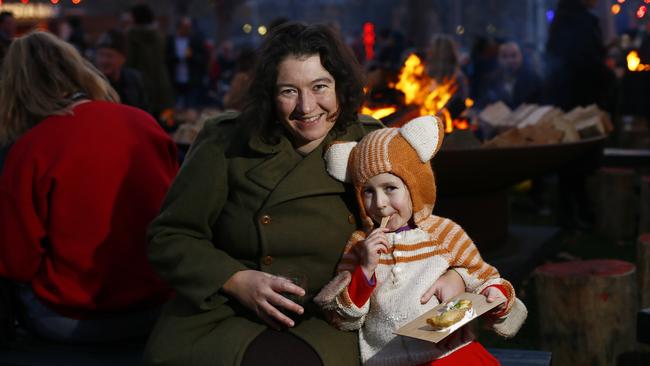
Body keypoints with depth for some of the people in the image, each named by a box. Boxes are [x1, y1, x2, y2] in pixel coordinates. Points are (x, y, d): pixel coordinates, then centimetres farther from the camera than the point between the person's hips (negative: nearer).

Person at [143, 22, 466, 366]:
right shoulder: (227, 147, -4)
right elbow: (169, 237, 0)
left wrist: (452, 274, -9)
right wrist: (237, 281, -14)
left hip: (324, 327, 1)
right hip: (225, 318, 0)